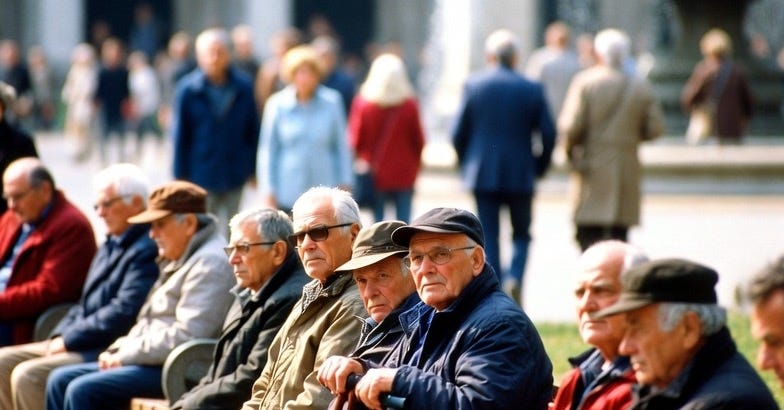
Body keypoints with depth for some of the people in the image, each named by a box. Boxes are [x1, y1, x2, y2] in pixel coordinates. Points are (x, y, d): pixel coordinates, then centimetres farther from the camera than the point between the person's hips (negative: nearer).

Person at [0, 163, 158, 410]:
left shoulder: (147, 251, -14)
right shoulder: (111, 246, 19)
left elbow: (123, 314, -21)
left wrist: (68, 339, -15)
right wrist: (59, 335, 5)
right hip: (85, 343, 11)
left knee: (28, 376, -23)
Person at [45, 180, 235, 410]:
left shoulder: (210, 264, -14)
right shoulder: (177, 260, 21)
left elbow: (186, 337, -23)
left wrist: (125, 355, -15)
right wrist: (118, 350, 6)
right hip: (157, 362, 11)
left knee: (83, 390, -22)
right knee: (60, 380, 7)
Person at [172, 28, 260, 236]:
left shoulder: (243, 86, -1)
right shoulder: (187, 90, -6)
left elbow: (252, 131, 6)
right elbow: (180, 135, -2)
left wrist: (253, 168, 6)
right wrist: (181, 176, -2)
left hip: (234, 175, 2)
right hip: (201, 176, -2)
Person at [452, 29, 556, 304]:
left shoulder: (473, 85, -2)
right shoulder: (532, 90, -2)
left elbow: (458, 133, -1)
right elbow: (548, 134, -3)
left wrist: (466, 163, 15)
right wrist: (539, 167, 12)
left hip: (483, 175, 0)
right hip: (520, 176, 0)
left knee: (488, 237, 7)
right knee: (521, 235, 12)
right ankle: (514, 278, -13)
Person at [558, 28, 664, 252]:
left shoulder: (585, 81, -7)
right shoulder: (641, 87, 2)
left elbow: (571, 126, -12)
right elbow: (655, 128, 2)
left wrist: (570, 149, 7)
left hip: (592, 168, -3)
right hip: (627, 171, 3)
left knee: (588, 234, -2)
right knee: (619, 235, 8)